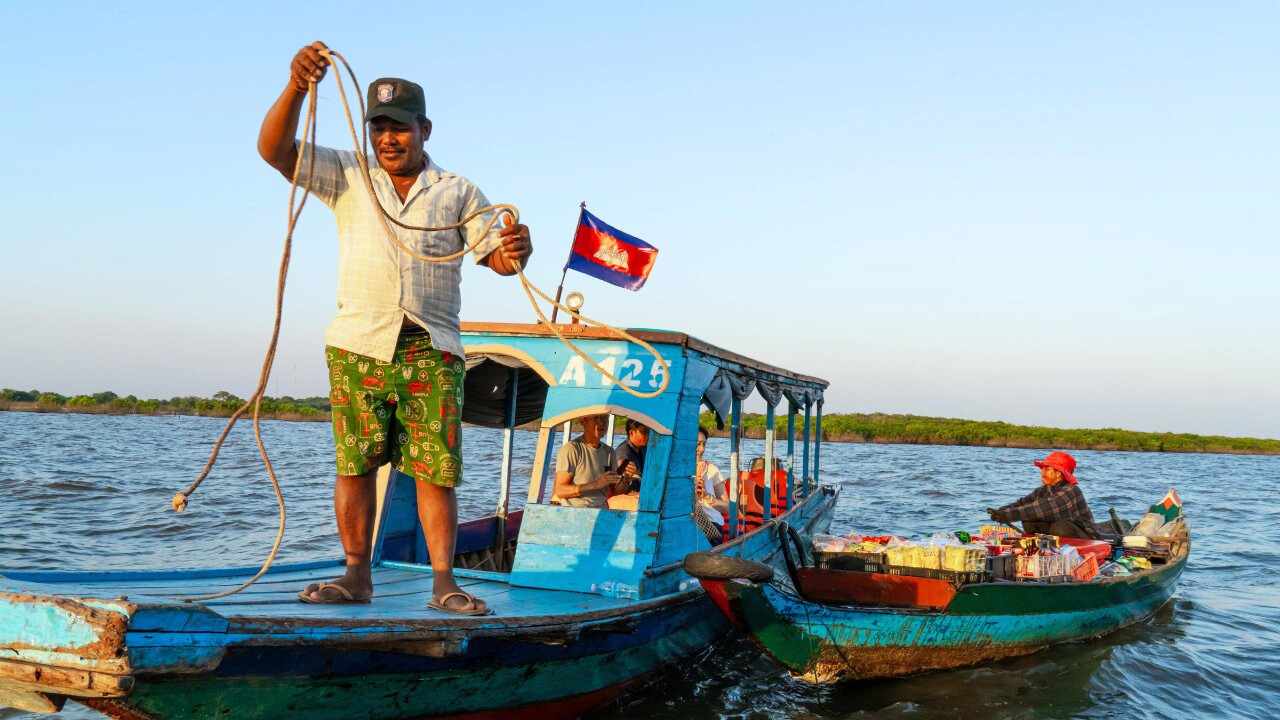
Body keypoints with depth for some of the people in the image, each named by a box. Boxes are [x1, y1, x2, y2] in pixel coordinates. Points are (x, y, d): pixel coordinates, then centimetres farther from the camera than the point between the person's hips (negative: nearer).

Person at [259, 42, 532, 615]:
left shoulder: (457, 191, 13)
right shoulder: (346, 177, 13)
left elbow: (495, 256, 7)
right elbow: (274, 150, 2)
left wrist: (514, 251, -18)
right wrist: (296, 87, -15)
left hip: (431, 347, 0)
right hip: (358, 344, 1)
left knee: (436, 469, -5)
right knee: (354, 464, 0)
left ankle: (443, 582, -2)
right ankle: (357, 576, 9)